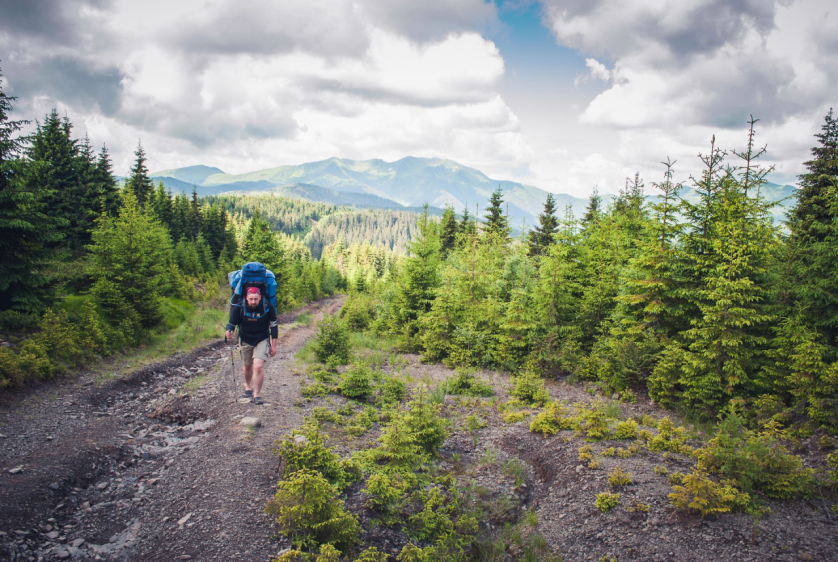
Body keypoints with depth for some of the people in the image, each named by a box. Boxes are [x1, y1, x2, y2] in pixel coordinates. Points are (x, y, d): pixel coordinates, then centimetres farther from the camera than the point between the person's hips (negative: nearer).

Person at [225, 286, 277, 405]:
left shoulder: (268, 307, -19)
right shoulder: (239, 308, -19)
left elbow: (273, 325, -6)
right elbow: (232, 323, -8)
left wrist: (273, 345, -3)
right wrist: (229, 331, -33)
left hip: (262, 340, -2)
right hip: (245, 340, 2)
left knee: (258, 366, -18)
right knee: (247, 366, 20)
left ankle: (257, 394, -2)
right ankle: (248, 386, 50)